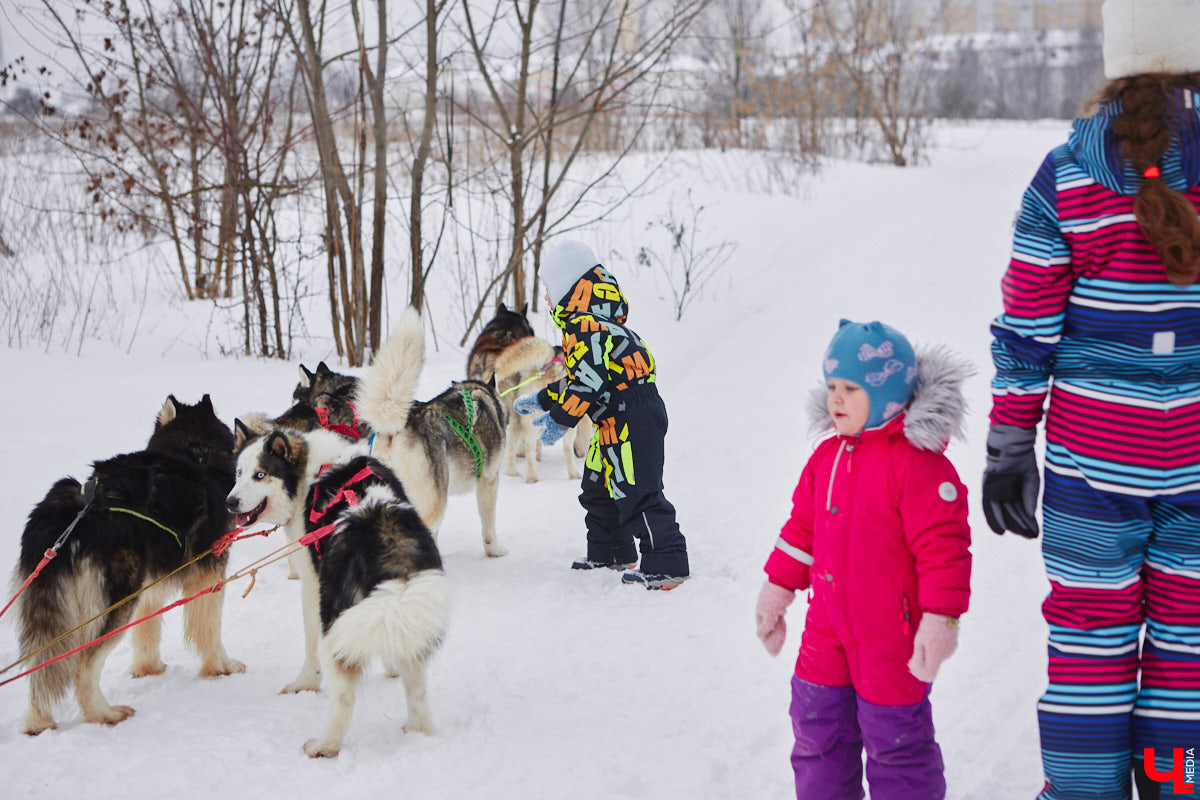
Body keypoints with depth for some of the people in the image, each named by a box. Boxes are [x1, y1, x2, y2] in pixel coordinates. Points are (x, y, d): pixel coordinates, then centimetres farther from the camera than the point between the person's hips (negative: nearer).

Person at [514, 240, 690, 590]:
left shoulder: (584, 328, -17)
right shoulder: (590, 325, 18)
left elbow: (590, 383, -24)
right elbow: (579, 380, 27)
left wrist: (559, 421, -17)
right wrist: (541, 401, 31)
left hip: (632, 419, -12)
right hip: (617, 420, 12)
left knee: (637, 493, -13)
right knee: (598, 486, 22)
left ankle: (667, 564, -14)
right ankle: (609, 552, 35)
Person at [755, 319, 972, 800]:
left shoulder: (917, 462, -18)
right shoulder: (827, 456, 7)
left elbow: (944, 546, -19)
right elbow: (803, 528, 18)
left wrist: (940, 617, -20)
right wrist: (777, 589, 20)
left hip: (892, 638, -7)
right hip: (828, 633, 8)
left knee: (895, 742, 4)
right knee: (816, 728, 16)